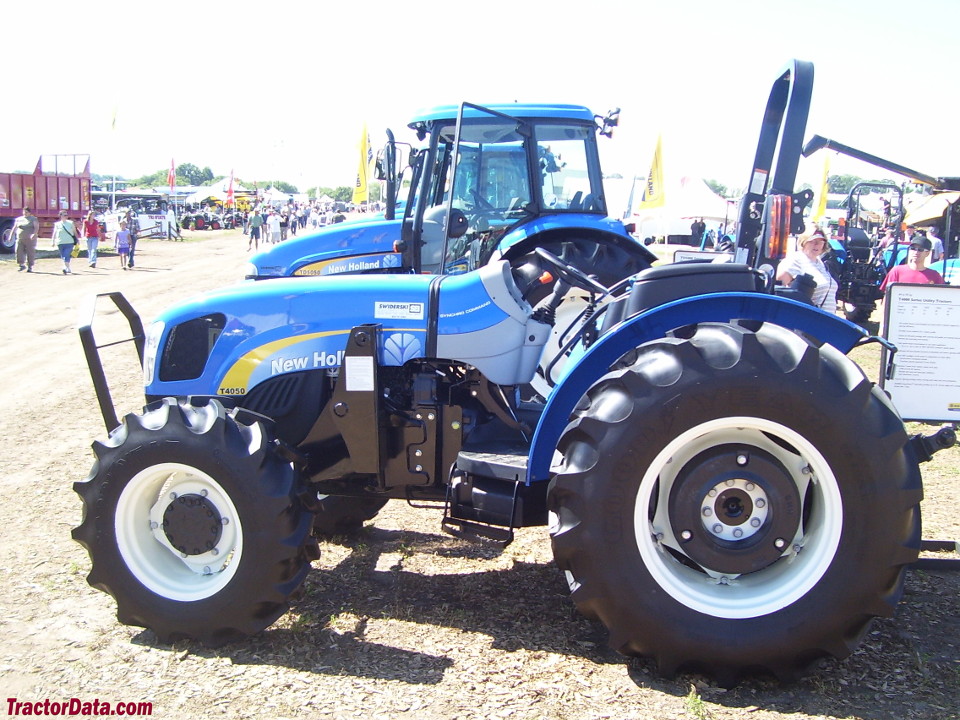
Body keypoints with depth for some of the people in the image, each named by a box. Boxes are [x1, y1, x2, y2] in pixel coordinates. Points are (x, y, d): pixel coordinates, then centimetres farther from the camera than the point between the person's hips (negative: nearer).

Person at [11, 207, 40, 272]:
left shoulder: (33, 219, 3)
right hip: (20, 239, 4)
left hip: (30, 239, -4)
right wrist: (11, 235, 7)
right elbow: (14, 228, 17)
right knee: (19, 252, -6)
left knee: (30, 253, -2)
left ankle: (30, 267, 6)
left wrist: (34, 234, -26)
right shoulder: (18, 219, 15)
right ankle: (22, 265, 7)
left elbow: (36, 228, -10)